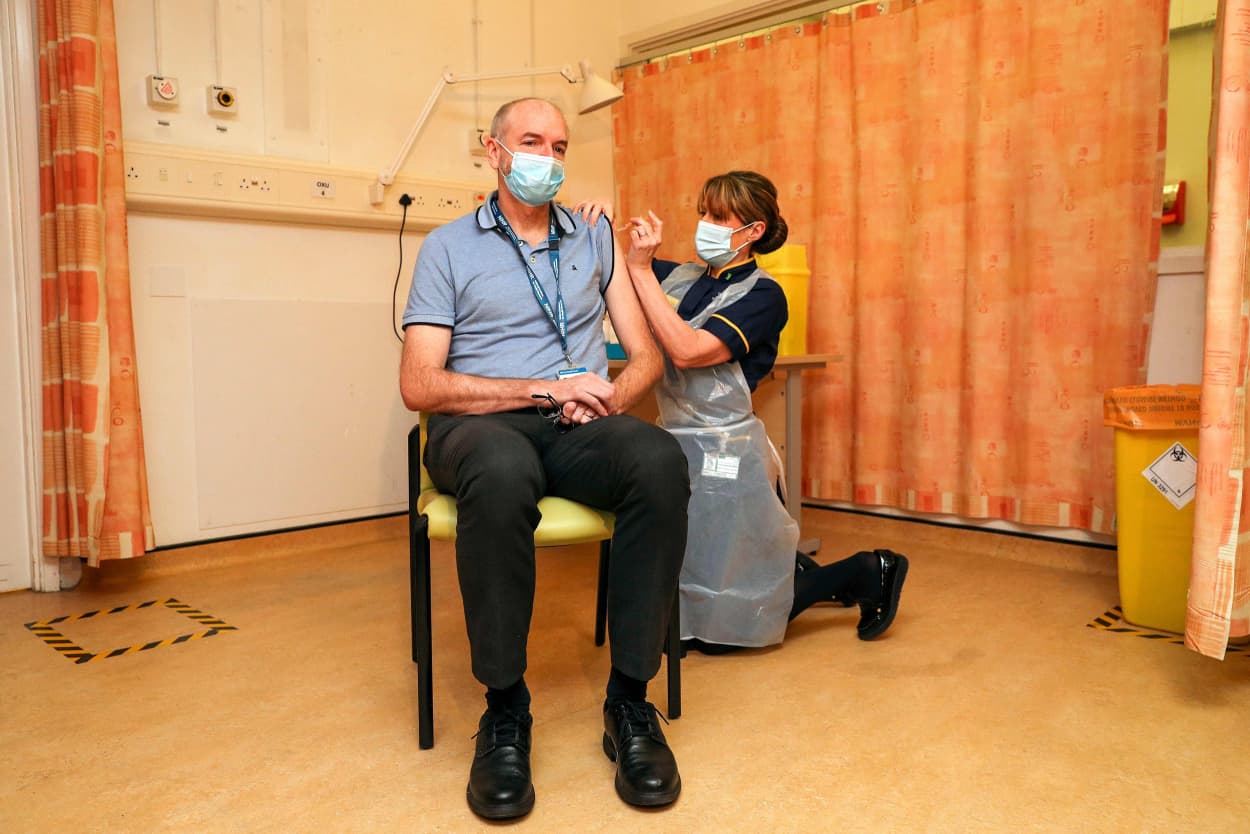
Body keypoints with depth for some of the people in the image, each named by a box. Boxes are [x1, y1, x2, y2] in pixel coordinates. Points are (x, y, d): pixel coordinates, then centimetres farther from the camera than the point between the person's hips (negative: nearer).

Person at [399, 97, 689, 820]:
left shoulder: (597, 238, 19)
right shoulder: (448, 247, 10)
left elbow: (647, 356, 15)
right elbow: (420, 385, -1)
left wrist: (606, 397, -8)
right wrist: (545, 389, -11)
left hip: (580, 428, 2)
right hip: (483, 424, -2)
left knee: (660, 459, -33)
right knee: (502, 473, -40)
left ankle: (631, 700, -21)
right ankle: (505, 709, -20)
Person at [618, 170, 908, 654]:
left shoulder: (762, 295, -13)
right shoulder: (681, 278, 5)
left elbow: (687, 351, -27)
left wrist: (639, 268, -24)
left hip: (724, 457, -7)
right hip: (680, 450, 7)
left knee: (715, 633, 3)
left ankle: (864, 574, 16)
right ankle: (804, 576, 37)